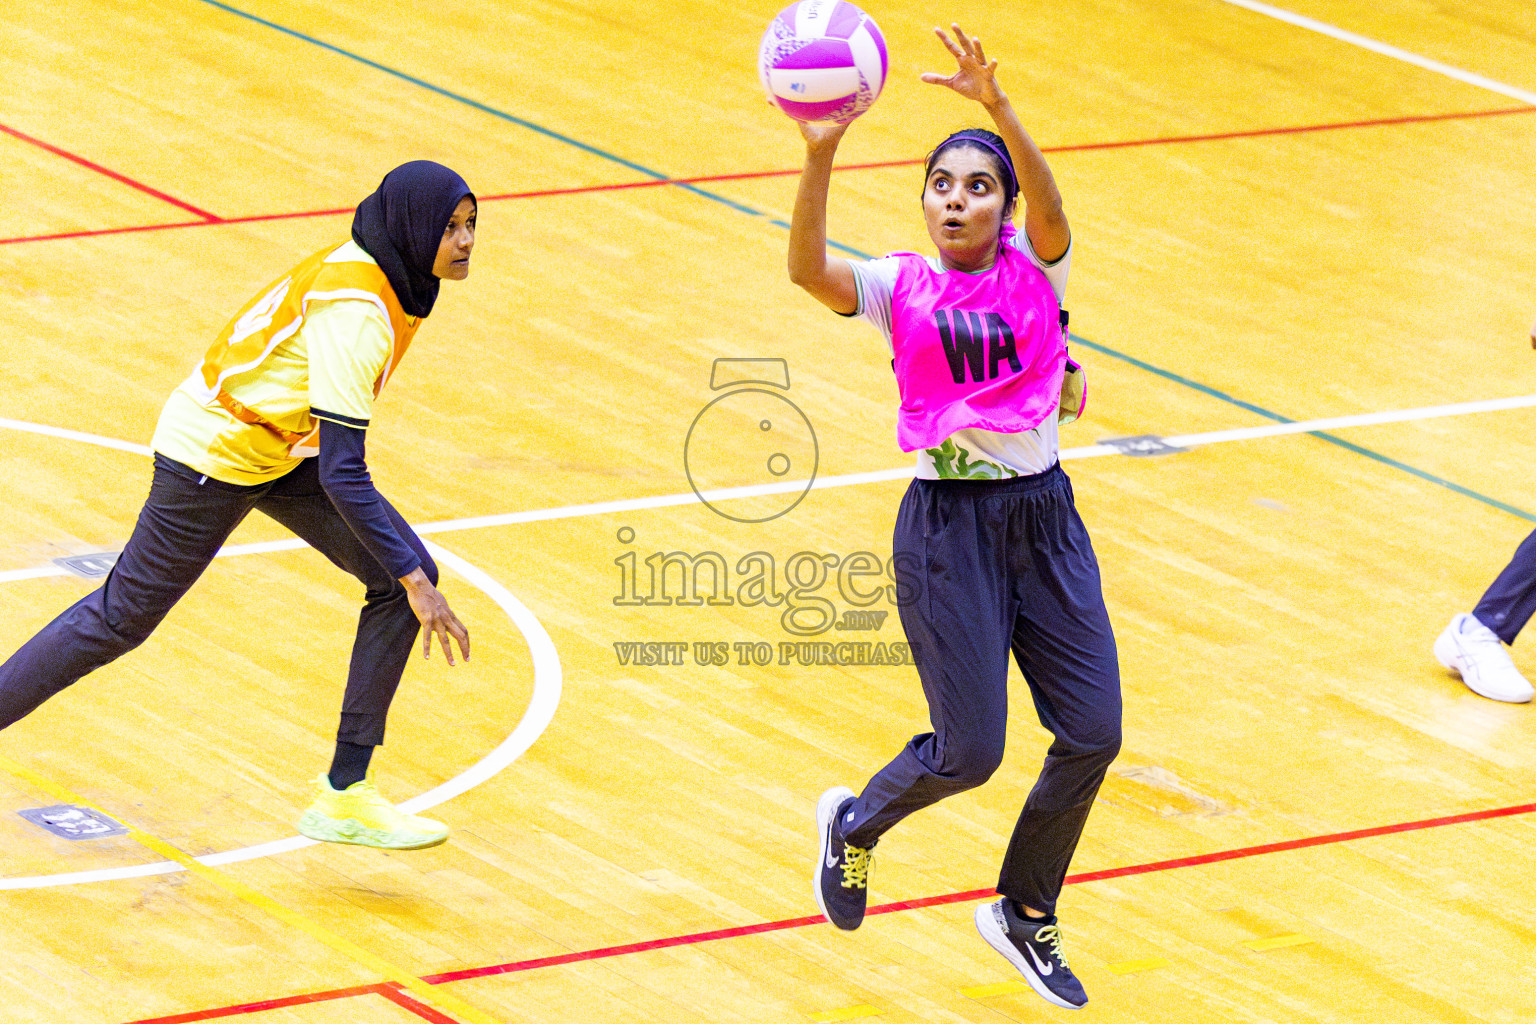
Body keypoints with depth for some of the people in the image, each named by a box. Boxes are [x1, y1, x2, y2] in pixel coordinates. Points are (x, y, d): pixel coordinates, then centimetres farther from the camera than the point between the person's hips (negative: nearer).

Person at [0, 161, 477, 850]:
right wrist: (415, 583, -34)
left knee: (406, 573, -4)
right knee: (119, 620, 2)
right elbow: (341, 475, -33)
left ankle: (344, 797, -2)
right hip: (210, 461, -9)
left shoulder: (380, 273, -3)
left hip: (280, 447, 9)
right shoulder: (356, 314, -32)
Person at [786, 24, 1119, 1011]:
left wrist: (999, 109, -40)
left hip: (1044, 514, 3)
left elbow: (1048, 204, -23)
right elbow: (809, 269, -24)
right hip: (949, 524, -3)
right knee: (969, 752, -6)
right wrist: (820, 154, -40)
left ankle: (1026, 916, 23)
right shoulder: (902, 288, -4)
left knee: (1093, 733, 0)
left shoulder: (1034, 269, 0)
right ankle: (854, 825, 28)